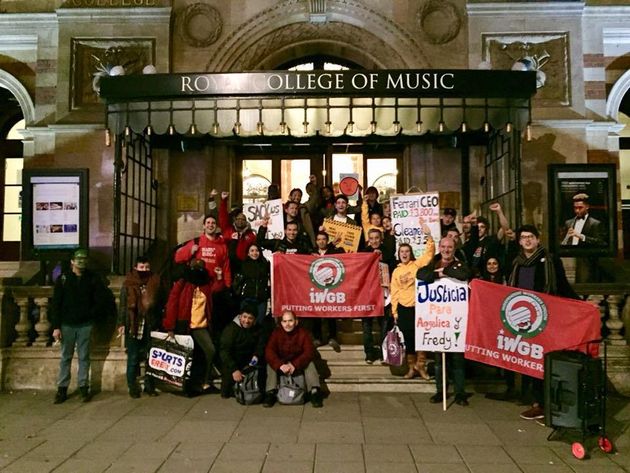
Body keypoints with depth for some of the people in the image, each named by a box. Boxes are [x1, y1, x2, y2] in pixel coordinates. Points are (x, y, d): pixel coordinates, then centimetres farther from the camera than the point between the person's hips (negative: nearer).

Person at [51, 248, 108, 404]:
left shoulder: (93, 278, 0)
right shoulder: (63, 278, -2)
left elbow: (100, 299, 6)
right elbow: (55, 304, -2)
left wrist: (92, 314, -5)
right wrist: (56, 326, -6)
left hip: (85, 325, 0)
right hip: (67, 325, 0)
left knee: (84, 357, 6)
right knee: (66, 357, 7)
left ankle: (83, 387, 13)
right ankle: (62, 388, 14)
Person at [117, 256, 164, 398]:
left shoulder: (155, 283, 5)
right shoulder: (128, 284, 1)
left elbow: (160, 304, 6)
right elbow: (123, 305, 2)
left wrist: (159, 323, 2)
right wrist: (121, 323, -3)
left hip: (151, 327, 1)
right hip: (133, 327, -1)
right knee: (133, 358, 6)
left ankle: (149, 386, 17)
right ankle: (133, 387, 16)